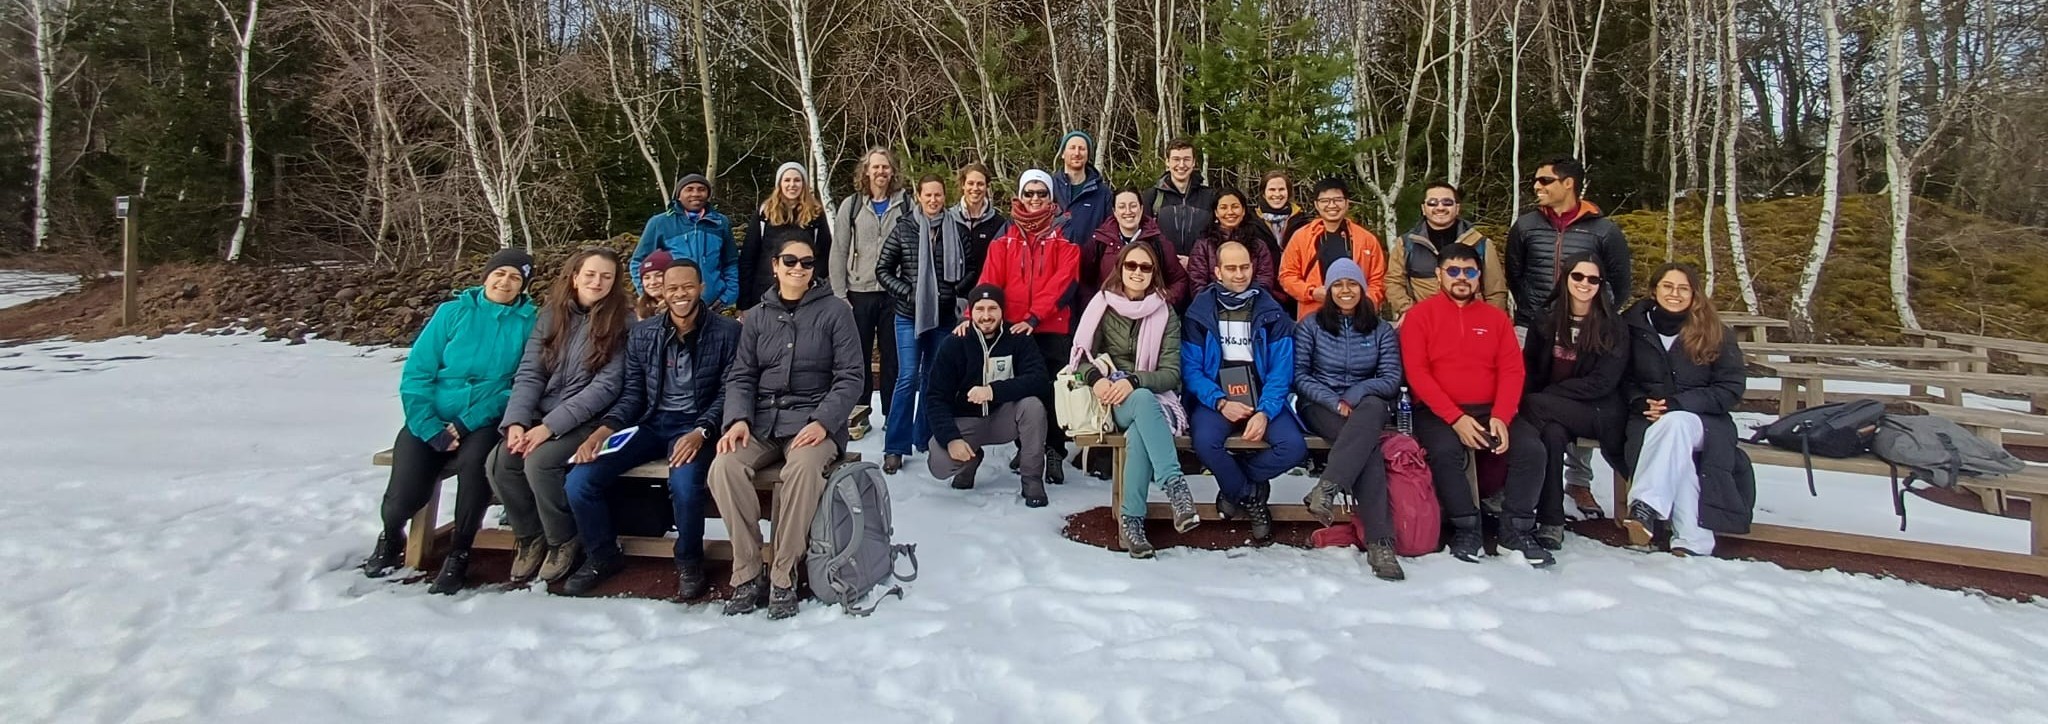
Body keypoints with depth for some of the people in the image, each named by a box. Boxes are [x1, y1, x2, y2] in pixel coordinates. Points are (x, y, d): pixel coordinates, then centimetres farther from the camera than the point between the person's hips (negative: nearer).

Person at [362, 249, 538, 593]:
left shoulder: (527, 322, -1)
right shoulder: (453, 312, 1)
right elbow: (415, 375, -1)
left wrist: (466, 424, -15)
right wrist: (431, 430, -13)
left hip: (485, 421, -1)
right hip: (432, 418, 1)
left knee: (474, 462, -35)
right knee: (405, 497, -17)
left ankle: (459, 552, -12)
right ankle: (390, 537, 23)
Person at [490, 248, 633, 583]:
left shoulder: (620, 322, -6)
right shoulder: (552, 314, 8)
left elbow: (605, 386, -13)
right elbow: (529, 374, 4)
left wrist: (550, 426, -19)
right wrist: (516, 421, -14)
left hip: (587, 421, -4)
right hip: (539, 417, 5)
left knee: (539, 462, -28)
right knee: (499, 462, -19)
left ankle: (564, 542, -3)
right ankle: (529, 537, 6)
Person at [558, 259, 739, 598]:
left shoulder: (726, 333, -3)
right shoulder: (642, 334, 9)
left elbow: (727, 393, -6)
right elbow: (632, 393, 9)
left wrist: (700, 432, -22)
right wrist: (605, 429, -9)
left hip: (694, 426, -4)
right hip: (649, 423, 4)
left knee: (685, 483, -35)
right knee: (579, 480, -13)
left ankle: (689, 561, -6)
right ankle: (602, 555, 13)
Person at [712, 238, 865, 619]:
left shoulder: (835, 312, 4)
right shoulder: (756, 316, 14)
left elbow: (850, 377, -2)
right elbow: (740, 376, 11)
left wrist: (822, 422, -16)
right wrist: (738, 419, -9)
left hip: (814, 420, -3)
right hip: (762, 420, 3)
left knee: (804, 468, -36)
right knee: (724, 466, -27)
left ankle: (783, 577, -22)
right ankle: (748, 573, -15)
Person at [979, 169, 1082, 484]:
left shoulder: (1064, 234, 3)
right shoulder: (1006, 234, 10)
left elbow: (1063, 281, -9)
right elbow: (990, 278, 1)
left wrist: (1033, 317, -20)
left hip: (1053, 329, -2)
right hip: (1013, 328, 2)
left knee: (1053, 391, -1)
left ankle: (1055, 452, 11)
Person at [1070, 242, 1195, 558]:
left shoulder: (1166, 314, 4)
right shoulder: (1103, 306, 5)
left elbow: (1171, 373, -4)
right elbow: (1083, 356, 2)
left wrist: (1133, 381, -22)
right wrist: (1096, 378, -21)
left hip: (1155, 397, 0)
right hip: (1111, 400, 0)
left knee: (1142, 427, -37)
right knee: (1144, 401, -37)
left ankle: (1131, 519, -35)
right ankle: (1174, 485, -44)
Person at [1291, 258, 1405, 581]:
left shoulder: (1381, 330, 12)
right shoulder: (1310, 326, 8)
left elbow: (1392, 379, 2)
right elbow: (1300, 376, 1)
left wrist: (1355, 394, -15)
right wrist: (1334, 401, -14)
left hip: (1367, 405, 2)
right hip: (1319, 406, -2)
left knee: (1373, 407, -39)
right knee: (1368, 444, -34)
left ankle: (1325, 489, -47)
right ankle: (1379, 542, -41)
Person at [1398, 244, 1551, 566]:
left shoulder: (1496, 317, 14)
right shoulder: (1420, 315, 2)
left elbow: (1512, 370, 6)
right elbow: (1417, 372, -7)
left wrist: (1501, 417, -12)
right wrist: (1455, 418, -18)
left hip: (1489, 410, 4)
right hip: (1438, 412, -3)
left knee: (1532, 448, -20)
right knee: (1445, 450, -33)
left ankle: (1517, 531, -5)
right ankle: (1465, 529, -14)